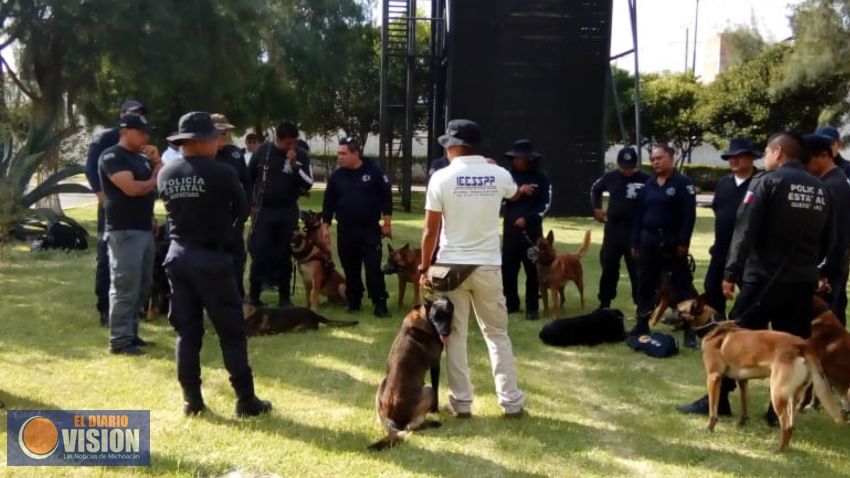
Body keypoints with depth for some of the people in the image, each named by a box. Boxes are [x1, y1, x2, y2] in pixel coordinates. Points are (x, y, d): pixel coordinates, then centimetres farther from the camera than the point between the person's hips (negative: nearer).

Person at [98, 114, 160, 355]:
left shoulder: (142, 159, 18)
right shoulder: (112, 156, -9)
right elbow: (132, 188, -21)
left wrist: (157, 162, 3)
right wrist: (154, 181, -3)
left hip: (145, 229, 9)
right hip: (124, 231, -9)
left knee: (142, 285, 12)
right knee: (125, 287, -9)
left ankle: (131, 333, 21)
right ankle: (119, 340, -4)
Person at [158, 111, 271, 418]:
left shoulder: (165, 174, 2)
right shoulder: (221, 173, -13)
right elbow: (243, 210, 0)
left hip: (178, 255, 5)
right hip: (212, 257, -5)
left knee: (187, 331, 11)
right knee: (231, 332, 3)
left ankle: (191, 400, 14)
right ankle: (246, 400, 8)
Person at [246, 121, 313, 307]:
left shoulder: (301, 156, -3)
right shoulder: (263, 151, -5)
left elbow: (308, 184, -11)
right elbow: (248, 178, 6)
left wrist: (294, 164, -22)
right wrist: (251, 204, 5)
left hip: (288, 212, 1)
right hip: (263, 211, -1)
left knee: (285, 255, 8)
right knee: (259, 254, -3)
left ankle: (284, 297, 16)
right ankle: (254, 296, 4)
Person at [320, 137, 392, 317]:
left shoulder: (374, 171, -6)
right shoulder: (336, 176, 3)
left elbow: (386, 197, -3)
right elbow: (328, 203, 9)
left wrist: (387, 223, -5)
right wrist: (325, 226, 5)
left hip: (370, 229, -3)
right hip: (345, 230, 3)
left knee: (373, 268, -5)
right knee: (350, 269, 9)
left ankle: (380, 303, -1)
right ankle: (353, 302, 21)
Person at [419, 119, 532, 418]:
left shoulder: (442, 177, -9)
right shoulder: (499, 175, 1)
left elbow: (431, 231, -8)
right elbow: (514, 194, 28)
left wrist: (424, 267, 4)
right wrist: (523, 190, 52)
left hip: (452, 265, -2)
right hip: (488, 266, 2)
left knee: (455, 335, 8)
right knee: (497, 333, 12)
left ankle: (461, 402, 11)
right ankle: (512, 401, 14)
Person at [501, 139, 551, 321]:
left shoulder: (541, 178, -1)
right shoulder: (509, 176, 5)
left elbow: (546, 205, -5)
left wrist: (527, 219, -14)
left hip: (532, 230, -2)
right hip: (510, 229, 3)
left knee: (533, 269, 0)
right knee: (507, 268, 3)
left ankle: (532, 307, 9)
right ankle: (511, 303, 17)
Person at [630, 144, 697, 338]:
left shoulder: (683, 183, -6)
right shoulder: (648, 185, 11)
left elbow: (689, 215, -12)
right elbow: (639, 215, 13)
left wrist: (683, 242, -18)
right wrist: (635, 242, 9)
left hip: (673, 242, -5)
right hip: (649, 241, 5)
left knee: (681, 286, -2)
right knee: (645, 285, 10)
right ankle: (642, 325, 20)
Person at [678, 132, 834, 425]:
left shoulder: (767, 181, -7)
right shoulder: (821, 189, 11)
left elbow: (745, 231, -13)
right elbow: (827, 242, 15)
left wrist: (731, 273, -11)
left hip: (765, 278, -5)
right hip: (804, 282, 5)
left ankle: (717, 400, 10)